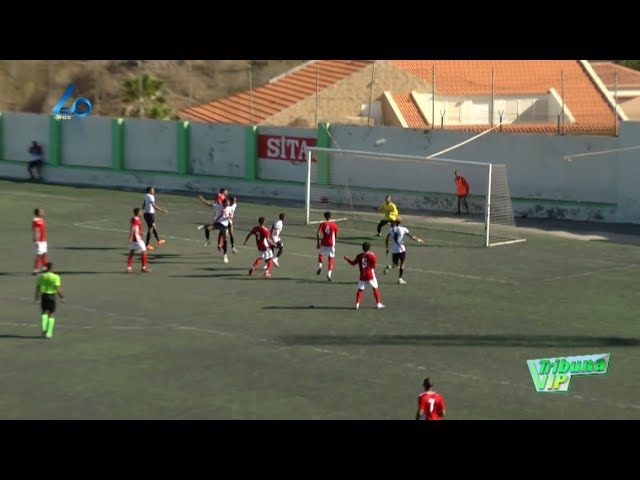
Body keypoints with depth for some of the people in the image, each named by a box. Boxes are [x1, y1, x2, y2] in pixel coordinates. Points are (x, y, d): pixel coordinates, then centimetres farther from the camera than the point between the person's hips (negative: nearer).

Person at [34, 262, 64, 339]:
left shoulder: (41, 276, 2)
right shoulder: (55, 277, -10)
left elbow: (37, 288, 4)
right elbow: (58, 289, -16)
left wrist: (37, 297, 16)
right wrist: (62, 297, -6)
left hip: (43, 296, 3)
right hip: (52, 296, -3)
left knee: (45, 312, 19)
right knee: (52, 314, 9)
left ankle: (44, 328, -4)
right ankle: (49, 333, 5)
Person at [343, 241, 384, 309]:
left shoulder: (359, 256, 1)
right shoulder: (371, 255, -9)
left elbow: (353, 263, 13)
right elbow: (374, 266, -10)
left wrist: (347, 259, 27)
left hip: (362, 276, 2)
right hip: (370, 276, -2)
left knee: (360, 290, 8)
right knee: (375, 288, 9)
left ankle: (357, 304, -4)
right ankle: (378, 304, 10)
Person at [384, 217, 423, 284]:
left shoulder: (391, 229, 1)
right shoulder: (403, 229, -5)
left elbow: (386, 240, -1)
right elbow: (411, 236, -3)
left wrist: (387, 248, 9)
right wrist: (418, 240, 13)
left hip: (394, 250, 2)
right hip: (401, 249, -2)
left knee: (396, 264, 16)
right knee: (402, 264, 12)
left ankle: (388, 267, -16)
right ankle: (400, 279, 9)